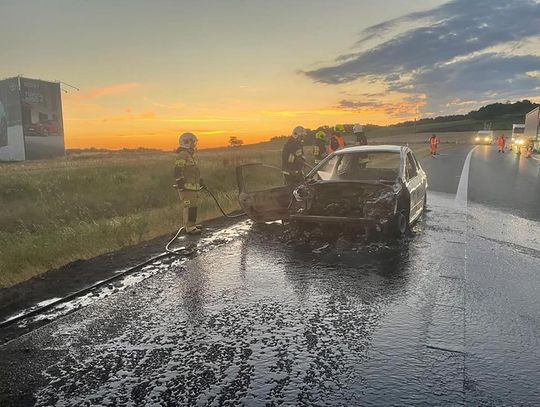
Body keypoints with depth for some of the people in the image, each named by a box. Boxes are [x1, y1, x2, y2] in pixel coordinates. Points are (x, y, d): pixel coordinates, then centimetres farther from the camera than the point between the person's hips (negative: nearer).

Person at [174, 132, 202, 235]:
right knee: (189, 206, -10)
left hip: (192, 186, 10)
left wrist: (199, 179, 30)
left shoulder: (189, 154, 20)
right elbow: (177, 171, -19)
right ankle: (189, 227, -8)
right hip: (186, 187, -10)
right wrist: (180, 184, -22)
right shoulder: (182, 155, -13)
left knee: (192, 205, 14)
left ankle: (191, 224, 24)